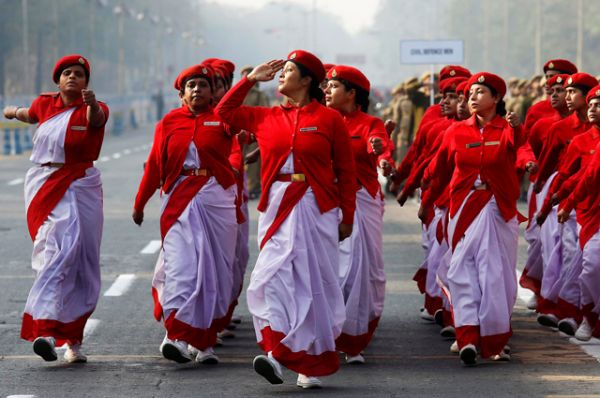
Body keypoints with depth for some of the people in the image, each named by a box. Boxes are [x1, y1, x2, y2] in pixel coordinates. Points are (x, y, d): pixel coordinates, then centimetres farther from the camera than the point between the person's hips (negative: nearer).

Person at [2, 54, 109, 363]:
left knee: (78, 259, -3)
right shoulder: (45, 104, 8)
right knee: (60, 250, -17)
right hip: (43, 186, 1)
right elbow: (30, 115, 33)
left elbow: (96, 119, -29)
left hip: (80, 188, -1)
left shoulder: (92, 110, -3)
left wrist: (92, 104, -52)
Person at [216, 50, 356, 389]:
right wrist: (251, 80, 16)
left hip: (317, 209, -3)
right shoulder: (267, 118, 11)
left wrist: (348, 218, 0)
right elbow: (225, 111, 23)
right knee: (273, 276, -10)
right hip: (278, 207, 3)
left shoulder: (329, 119, 0)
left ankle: (314, 364, 7)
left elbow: (346, 172, 1)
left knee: (315, 283, 0)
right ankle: (278, 354, -14)